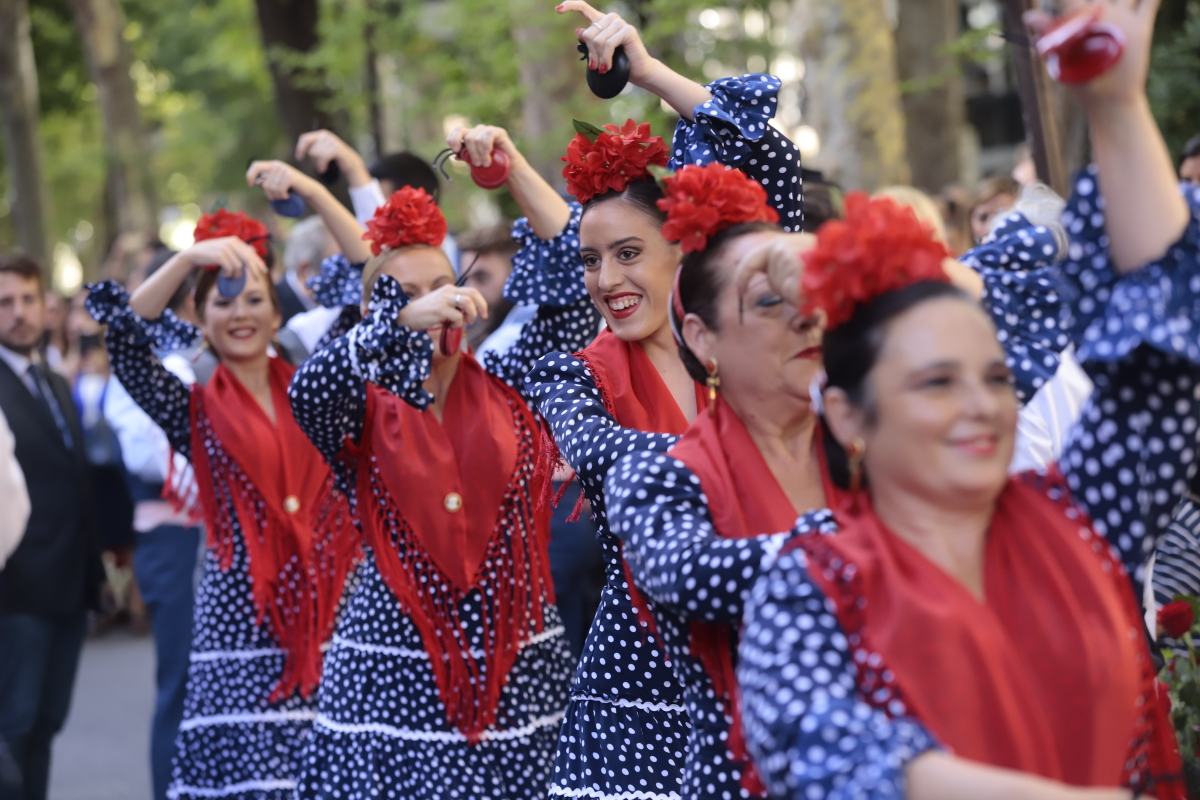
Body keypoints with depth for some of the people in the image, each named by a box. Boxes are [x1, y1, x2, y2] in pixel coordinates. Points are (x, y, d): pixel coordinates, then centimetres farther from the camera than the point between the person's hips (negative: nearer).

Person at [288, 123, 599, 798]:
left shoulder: (506, 388, 8)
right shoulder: (365, 412, 5)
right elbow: (309, 390, -17)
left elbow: (574, 296, -1)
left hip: (518, 665, 1)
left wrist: (514, 167, -5)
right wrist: (404, 318, -28)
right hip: (395, 672, -1)